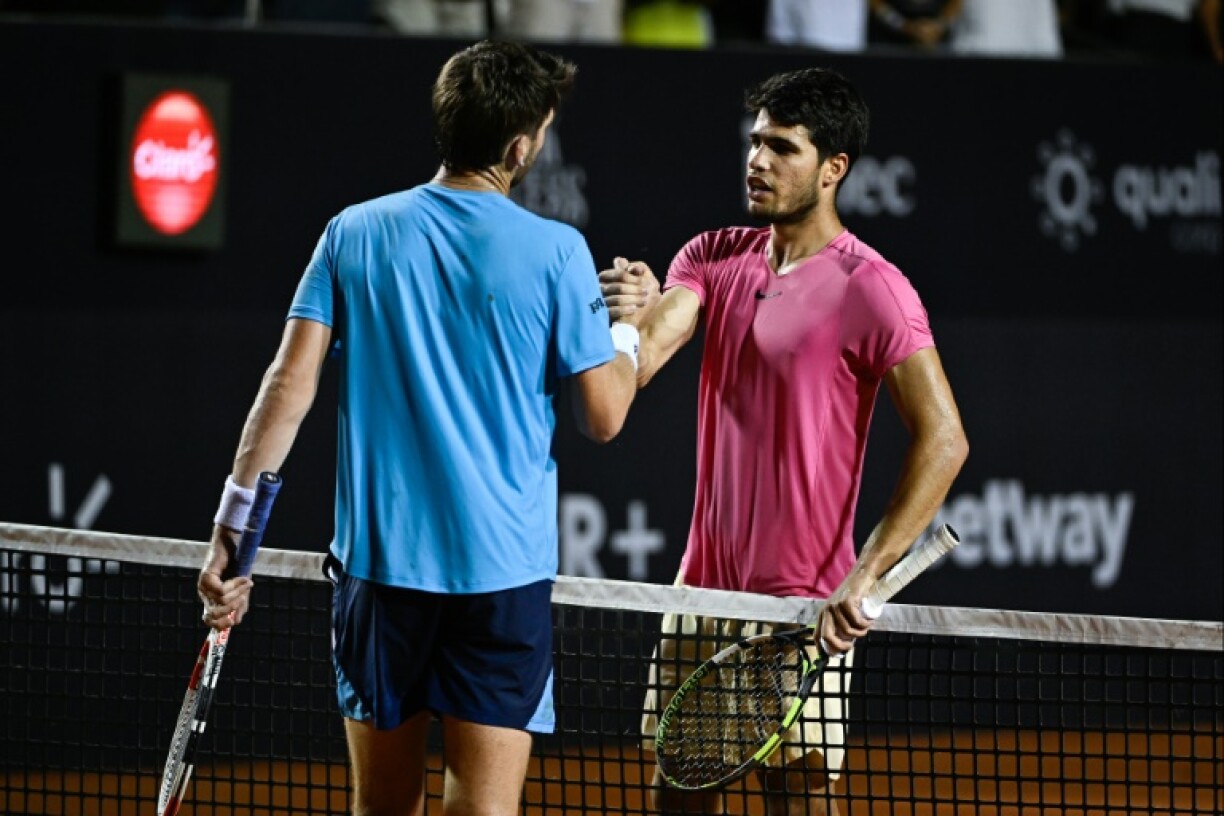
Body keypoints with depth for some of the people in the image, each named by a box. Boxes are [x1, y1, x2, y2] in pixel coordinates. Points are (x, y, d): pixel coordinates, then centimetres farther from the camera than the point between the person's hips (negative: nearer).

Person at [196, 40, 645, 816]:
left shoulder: (354, 234, 3)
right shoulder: (556, 251, -5)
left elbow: (290, 384, -3)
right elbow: (604, 416, -2)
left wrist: (233, 526, -1)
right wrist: (627, 330, 18)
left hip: (376, 559, 3)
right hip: (503, 572, -3)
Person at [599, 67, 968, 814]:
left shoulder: (871, 289, -12)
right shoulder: (715, 257, 8)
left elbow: (944, 440, -17)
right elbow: (639, 361, -6)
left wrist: (864, 577, -24)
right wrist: (632, 314, -30)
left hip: (802, 603, -6)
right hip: (704, 585, 6)